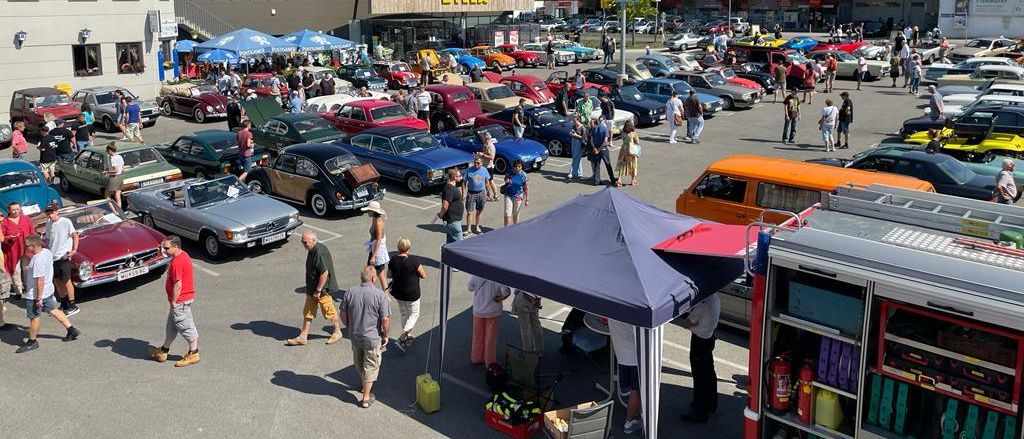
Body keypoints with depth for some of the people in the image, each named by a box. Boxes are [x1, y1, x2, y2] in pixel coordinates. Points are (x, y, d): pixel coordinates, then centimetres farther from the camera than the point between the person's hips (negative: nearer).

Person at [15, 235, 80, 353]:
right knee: (53, 310, 20)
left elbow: (40, 279, -28)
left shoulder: (38, 260, -29)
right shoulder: (47, 252, 0)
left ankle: (32, 342, 23)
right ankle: (72, 330, 25)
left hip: (35, 294, -9)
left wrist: (39, 298, -23)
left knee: (34, 317, 7)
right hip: (48, 290, 9)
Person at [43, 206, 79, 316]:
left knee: (66, 281, -4)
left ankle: (73, 306, 3)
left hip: (64, 256, -6)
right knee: (57, 281, 12)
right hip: (52, 256, 6)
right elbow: (47, 239, 18)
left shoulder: (66, 222, -10)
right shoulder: (48, 223, 8)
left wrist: (75, 249, -26)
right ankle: (64, 304, 25)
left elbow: (75, 235, -13)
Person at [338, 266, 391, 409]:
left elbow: (343, 315, 0)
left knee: (358, 363, 26)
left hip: (354, 336, 4)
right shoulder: (380, 295, -19)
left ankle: (365, 384, 48)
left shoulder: (349, 292, -8)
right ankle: (366, 397, 17)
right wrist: (385, 336, -3)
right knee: (371, 366, 11)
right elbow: (385, 319, -18)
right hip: (373, 338, -4)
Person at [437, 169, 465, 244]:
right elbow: (445, 206, -27)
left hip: (455, 219, 10)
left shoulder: (453, 187, 11)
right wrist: (441, 215, -11)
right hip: (453, 221, -10)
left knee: (450, 242, 17)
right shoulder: (450, 189, -23)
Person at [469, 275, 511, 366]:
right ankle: (490, 361, 19)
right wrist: (500, 298, -9)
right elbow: (506, 291, -26)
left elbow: (469, 287, -2)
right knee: (491, 337, 12)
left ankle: (477, 358, 30)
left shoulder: (475, 275, -14)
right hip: (493, 311, -2)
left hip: (478, 311, 2)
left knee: (478, 337, 18)